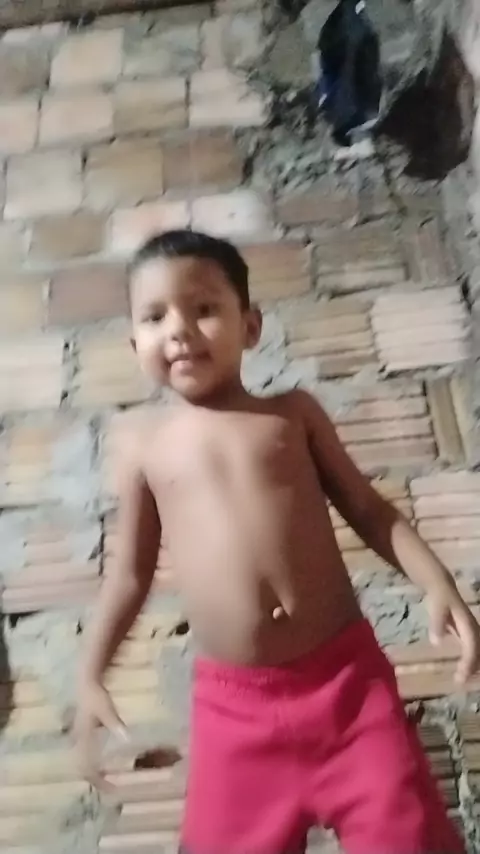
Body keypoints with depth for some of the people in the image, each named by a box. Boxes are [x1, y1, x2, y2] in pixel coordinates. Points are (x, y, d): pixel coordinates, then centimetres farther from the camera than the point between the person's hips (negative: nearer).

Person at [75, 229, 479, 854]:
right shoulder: (147, 440, 4)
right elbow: (131, 572, 11)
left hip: (348, 676, 0)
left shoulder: (293, 412, 3)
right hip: (235, 701, 0)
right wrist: (91, 677, 7)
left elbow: (367, 509, 7)